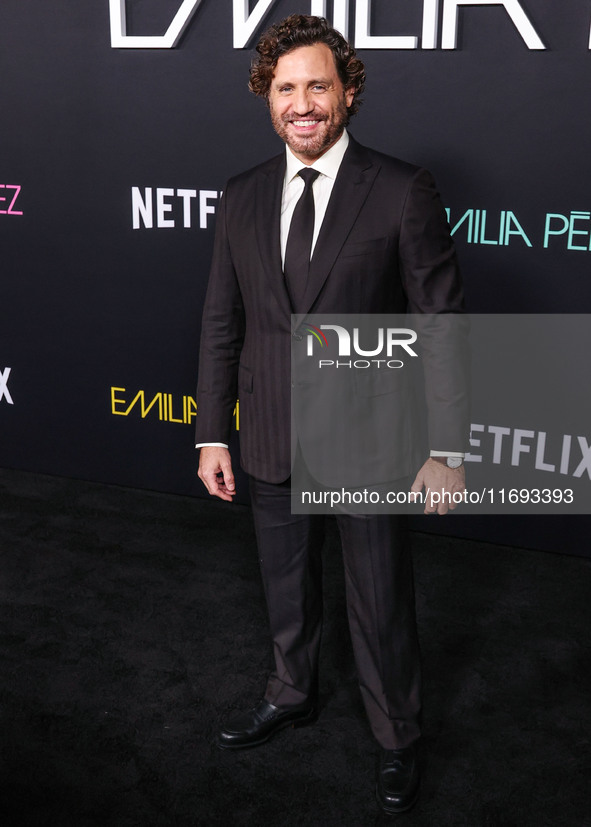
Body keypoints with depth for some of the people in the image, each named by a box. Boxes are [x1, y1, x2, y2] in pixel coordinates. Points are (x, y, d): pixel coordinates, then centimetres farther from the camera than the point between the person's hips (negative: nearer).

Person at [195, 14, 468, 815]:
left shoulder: (402, 191, -11)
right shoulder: (243, 197, 3)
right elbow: (222, 323, 7)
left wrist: (446, 449, -11)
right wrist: (212, 433, 5)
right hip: (274, 443, 4)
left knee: (381, 604, 10)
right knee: (287, 587, 22)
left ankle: (396, 741, 35)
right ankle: (291, 697, 49)